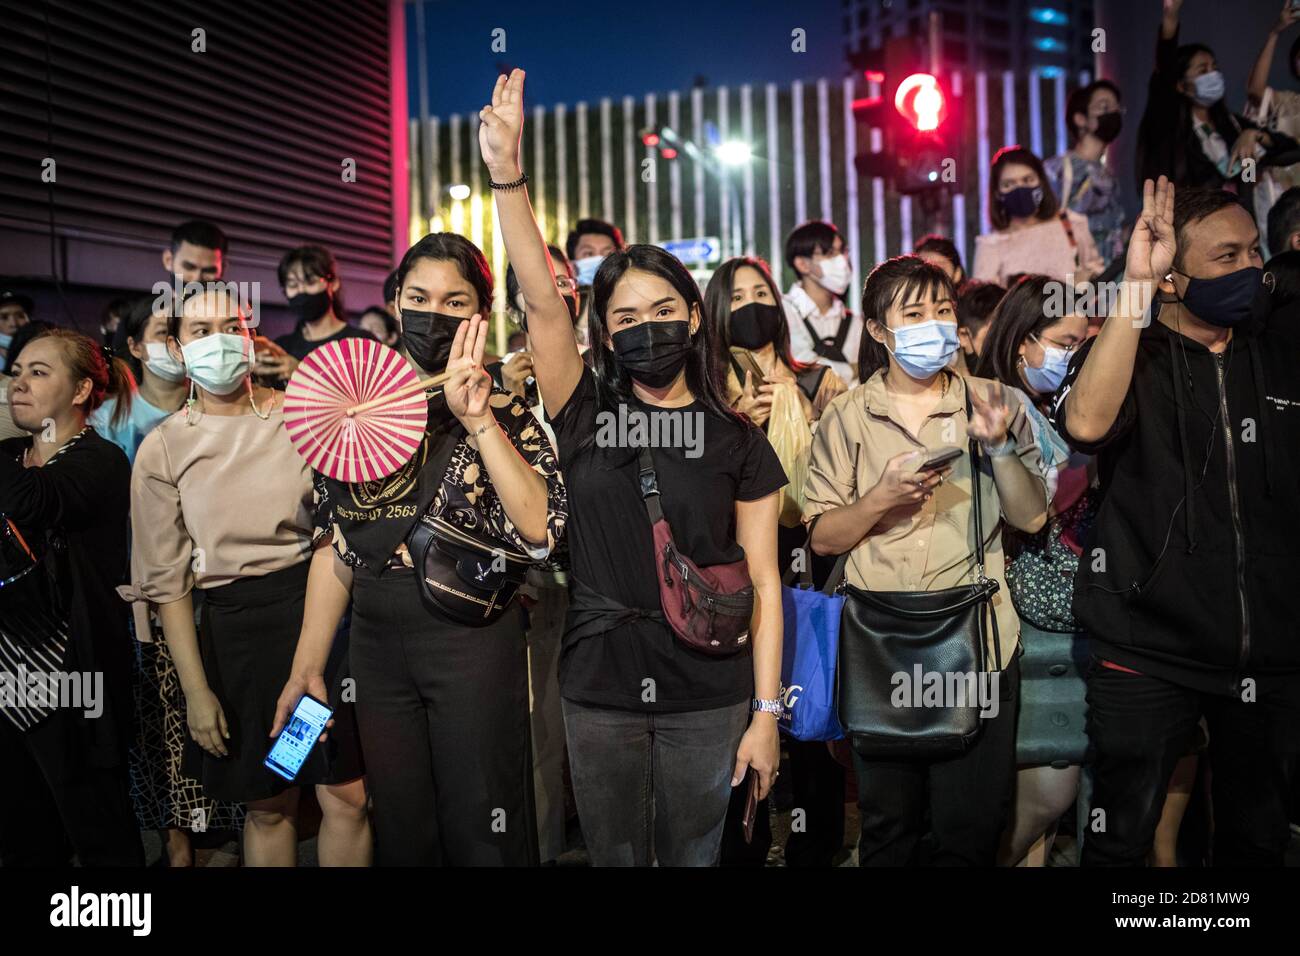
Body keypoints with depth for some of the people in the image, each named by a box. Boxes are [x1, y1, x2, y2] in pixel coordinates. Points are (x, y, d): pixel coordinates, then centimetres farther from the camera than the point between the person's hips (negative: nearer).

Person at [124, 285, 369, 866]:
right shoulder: (162, 450, 0)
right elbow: (168, 580, 1)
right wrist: (196, 688, -3)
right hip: (233, 628, 0)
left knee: (346, 795, 1)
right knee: (268, 806, 12)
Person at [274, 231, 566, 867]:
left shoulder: (505, 416, -3)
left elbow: (538, 529, -20)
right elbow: (334, 545, 10)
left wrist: (478, 422, -24)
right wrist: (306, 668, 8)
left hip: (473, 640, -3)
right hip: (376, 641, 4)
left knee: (482, 833, 6)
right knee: (400, 832, 15)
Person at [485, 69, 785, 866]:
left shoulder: (736, 440, -1)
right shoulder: (587, 414, 1)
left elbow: (764, 585, -2)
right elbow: (542, 301, -13)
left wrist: (766, 714, -5)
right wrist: (506, 175, -24)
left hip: (707, 695, -1)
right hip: (599, 688, 1)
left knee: (693, 855, 12)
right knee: (615, 856, 14)